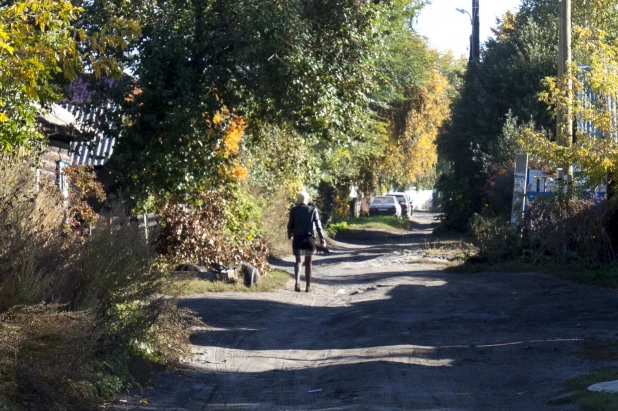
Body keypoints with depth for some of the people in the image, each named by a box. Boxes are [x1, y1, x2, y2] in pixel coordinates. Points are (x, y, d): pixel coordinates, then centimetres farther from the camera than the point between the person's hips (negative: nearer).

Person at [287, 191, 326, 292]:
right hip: (309, 238, 1)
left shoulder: (294, 210, -2)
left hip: (297, 238, -1)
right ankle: (308, 286, 15)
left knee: (299, 261, -2)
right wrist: (322, 239, -2)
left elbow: (290, 225, 2)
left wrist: (290, 235, 21)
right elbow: (318, 225, -5)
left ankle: (297, 282, -27)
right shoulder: (313, 210, -2)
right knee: (308, 262, 13)